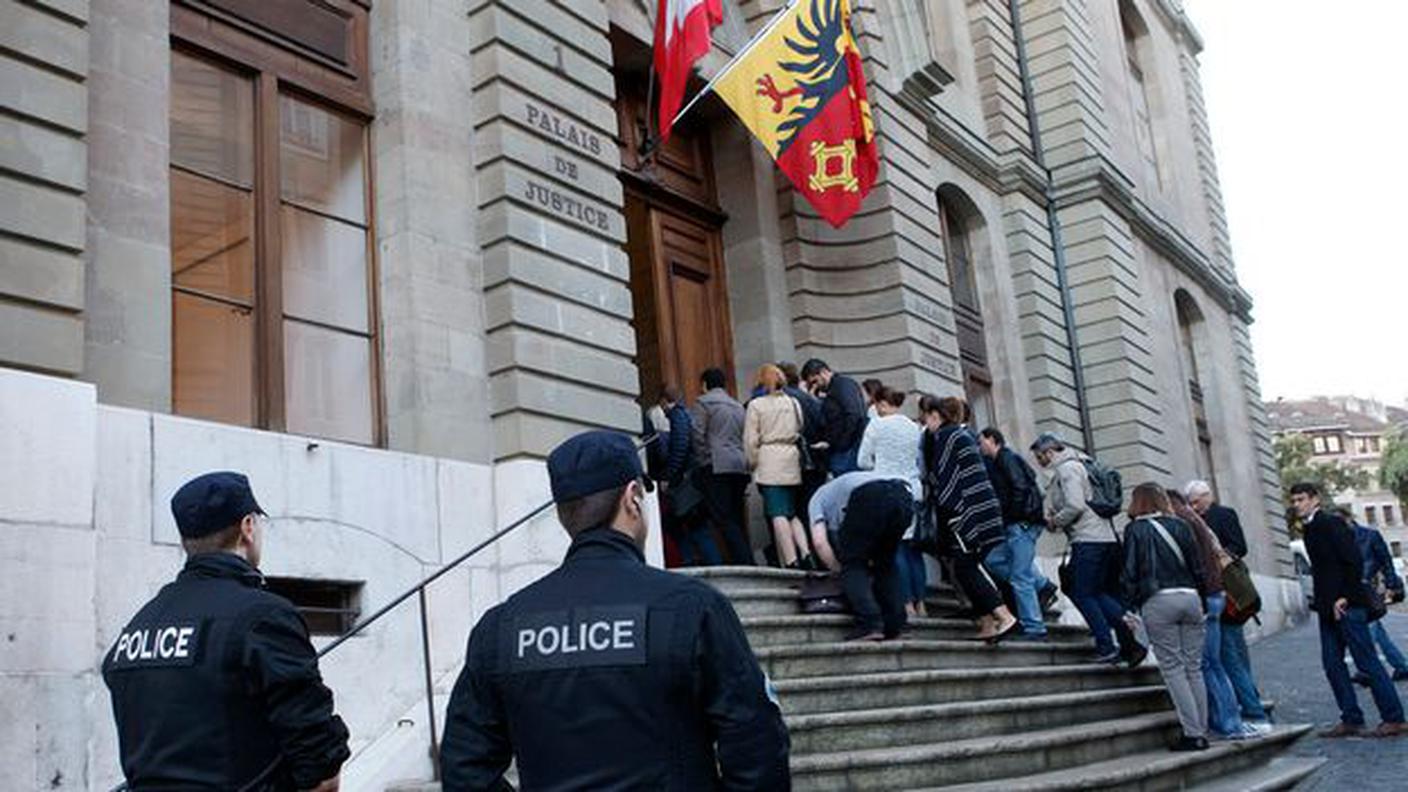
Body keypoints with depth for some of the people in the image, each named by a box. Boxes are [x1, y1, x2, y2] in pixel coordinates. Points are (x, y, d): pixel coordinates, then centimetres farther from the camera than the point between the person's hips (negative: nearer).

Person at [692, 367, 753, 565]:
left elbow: (698, 435, -8)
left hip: (717, 467, -7)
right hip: (741, 466, 7)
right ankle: (747, 561, 7)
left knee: (723, 519, -9)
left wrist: (704, 459, 0)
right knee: (737, 518, 11)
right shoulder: (738, 406, 22)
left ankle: (744, 563, -19)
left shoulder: (703, 402, 4)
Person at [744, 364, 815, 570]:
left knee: (778, 515, -6)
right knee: (792, 512, 12)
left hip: (769, 462, -4)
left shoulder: (755, 405, -2)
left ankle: (791, 561, -12)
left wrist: (754, 464, 8)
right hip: (792, 461, 5)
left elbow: (751, 441, -3)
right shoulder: (793, 403, 11)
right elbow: (801, 431, 11)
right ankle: (805, 554, -4)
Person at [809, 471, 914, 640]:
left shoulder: (817, 499, 30)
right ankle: (893, 628, 14)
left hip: (870, 498, -6)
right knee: (885, 563, 22)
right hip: (903, 494, 6)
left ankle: (869, 625, -6)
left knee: (852, 562, 8)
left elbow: (820, 542, 14)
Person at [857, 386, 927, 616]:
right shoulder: (915, 428, 10)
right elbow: (921, 462, 15)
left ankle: (908, 603, -6)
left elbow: (863, 461, -1)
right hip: (913, 491, 5)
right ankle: (920, 603, 8)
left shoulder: (877, 425, -4)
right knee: (913, 547, 8)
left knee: (896, 547, -3)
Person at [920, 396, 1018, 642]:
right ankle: (988, 624, 5)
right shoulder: (964, 434, 22)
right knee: (970, 567, 8)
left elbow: (941, 480, -11)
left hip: (965, 511, -9)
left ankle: (1004, 617, -18)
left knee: (965, 568, -9)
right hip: (983, 508, 9)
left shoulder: (944, 436, -5)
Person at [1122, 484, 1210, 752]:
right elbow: (1198, 566, 11)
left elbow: (1130, 571, -2)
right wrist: (1201, 596, 18)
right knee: (1194, 668, 8)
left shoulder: (1135, 529, 2)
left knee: (1173, 669, -1)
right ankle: (1202, 731, 8)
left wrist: (1133, 602, 7)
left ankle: (1193, 733, -6)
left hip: (1158, 601, -4)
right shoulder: (1180, 526, 12)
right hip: (1190, 597, 4)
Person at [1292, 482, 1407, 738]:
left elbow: (1354, 561, -16)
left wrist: (1344, 598, -16)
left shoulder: (1331, 523, -10)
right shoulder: (1310, 529, 16)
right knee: (1332, 664, 6)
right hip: (1328, 608, 9)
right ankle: (1351, 720, 11)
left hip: (1347, 605, -9)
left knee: (1367, 661, -4)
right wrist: (1323, 603, 11)